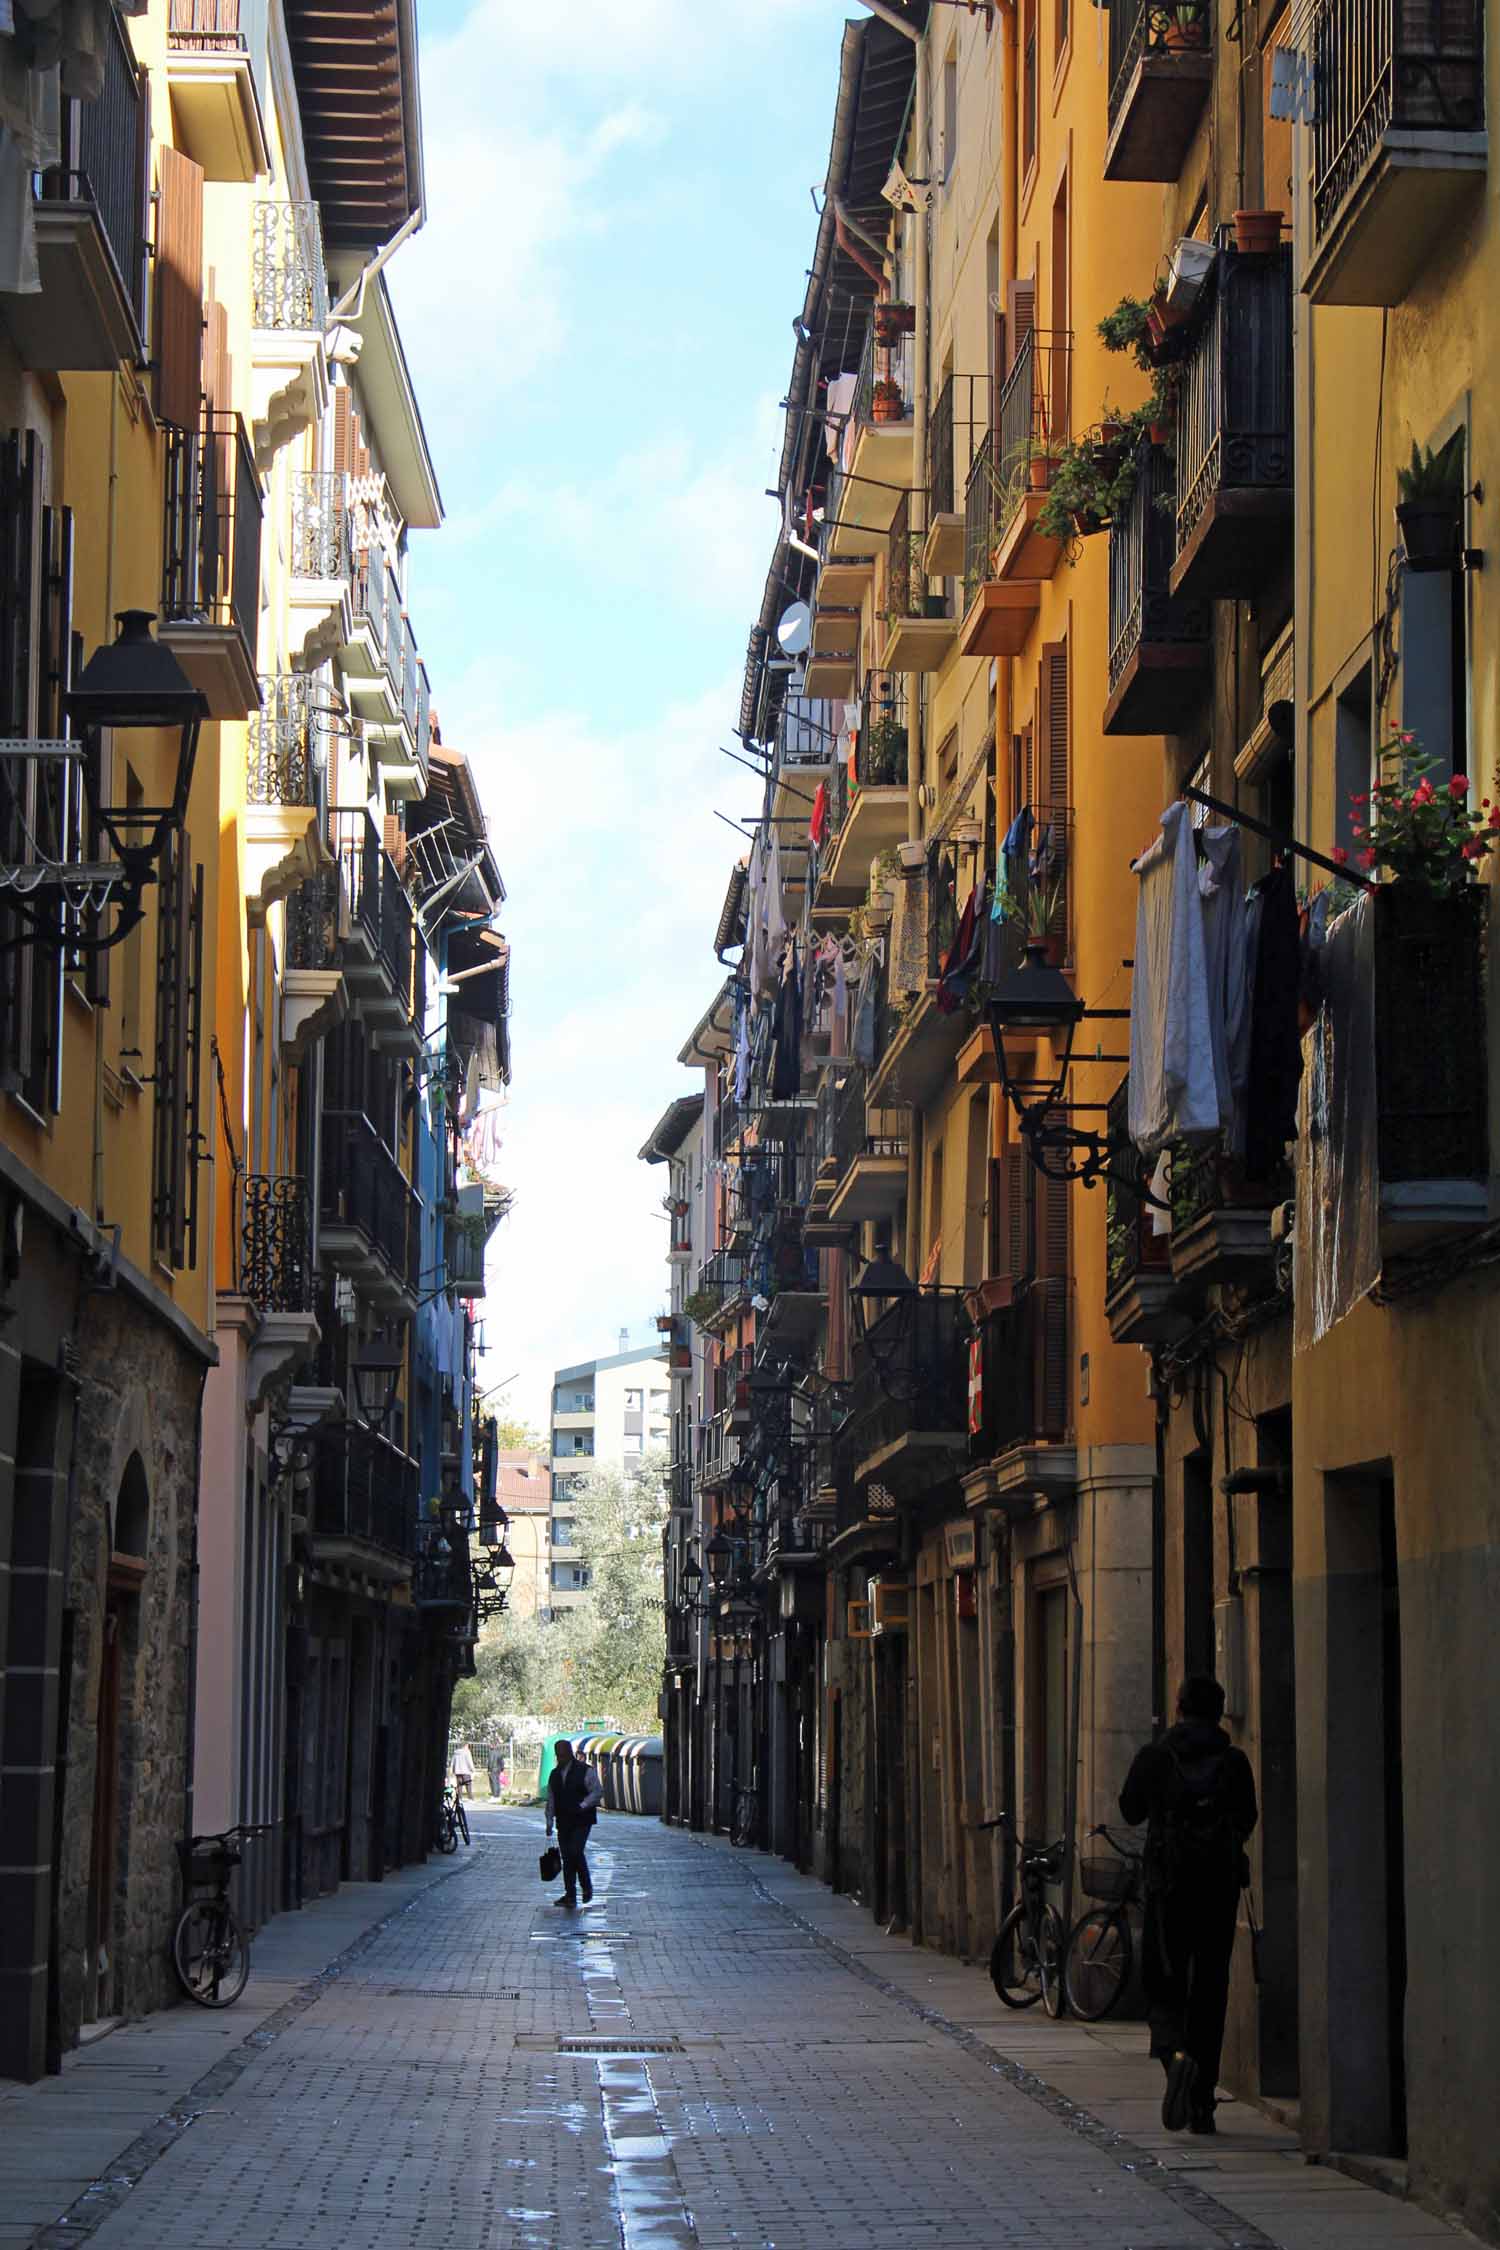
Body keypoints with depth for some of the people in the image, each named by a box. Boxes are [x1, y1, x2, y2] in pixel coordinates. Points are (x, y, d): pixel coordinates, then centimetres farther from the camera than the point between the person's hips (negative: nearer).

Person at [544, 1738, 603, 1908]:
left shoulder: (585, 1771, -5)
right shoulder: (554, 1774, 14)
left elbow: (598, 1791, -7)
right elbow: (551, 1800, 18)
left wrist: (582, 1806, -18)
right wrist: (549, 1822, 12)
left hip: (581, 1821, -6)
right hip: (563, 1822, 6)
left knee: (575, 1851, -19)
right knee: (566, 1858, 3)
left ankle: (586, 1886, 2)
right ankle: (570, 1895, 7)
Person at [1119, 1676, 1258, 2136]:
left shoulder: (1153, 1758, -4)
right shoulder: (1234, 1761, -2)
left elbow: (1131, 1812, 9)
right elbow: (1247, 1821, 6)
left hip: (1168, 1886, -1)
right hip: (1222, 1884, 1)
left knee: (1165, 1984, 7)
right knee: (1210, 1989, 8)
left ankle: (1175, 2052, -26)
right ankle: (1202, 2104, 7)